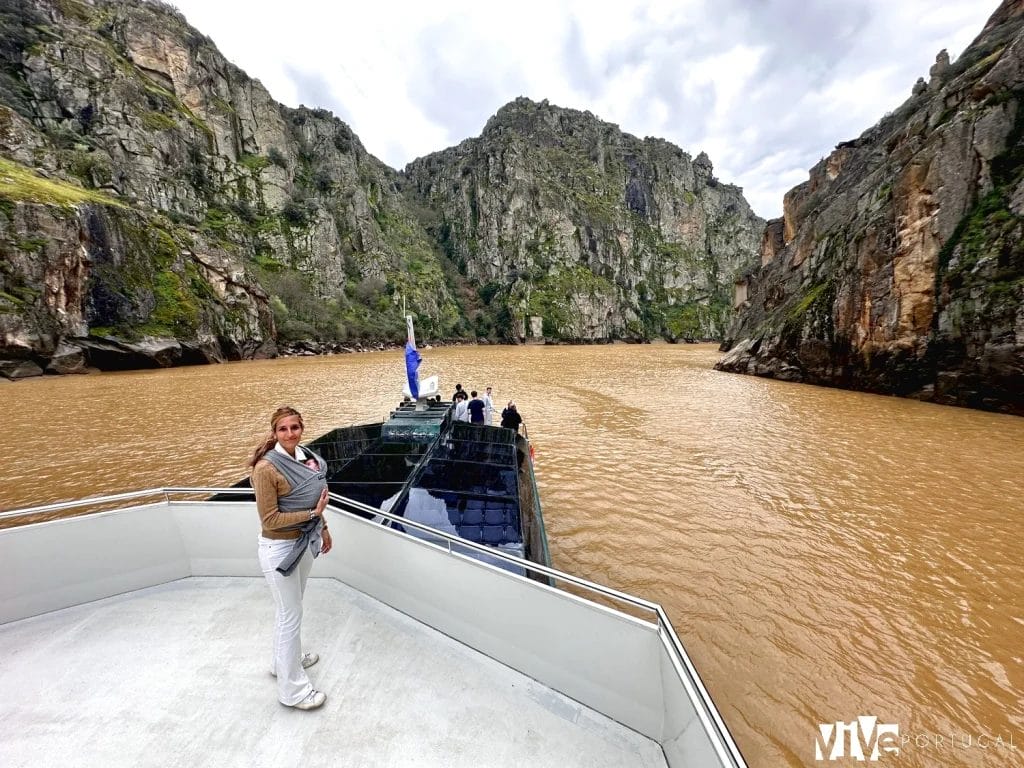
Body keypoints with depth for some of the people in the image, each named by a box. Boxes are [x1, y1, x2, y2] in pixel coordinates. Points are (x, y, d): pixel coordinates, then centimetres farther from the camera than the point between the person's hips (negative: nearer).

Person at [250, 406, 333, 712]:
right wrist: (313, 513, -24)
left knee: (291, 609, 26)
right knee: (291, 615, 9)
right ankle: (292, 689, 29)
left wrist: (323, 528, 15)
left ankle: (283, 660, 50)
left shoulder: (304, 456, -3)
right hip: (279, 548, -7)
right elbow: (270, 520, -22)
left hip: (304, 541, 7)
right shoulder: (266, 468, -25)